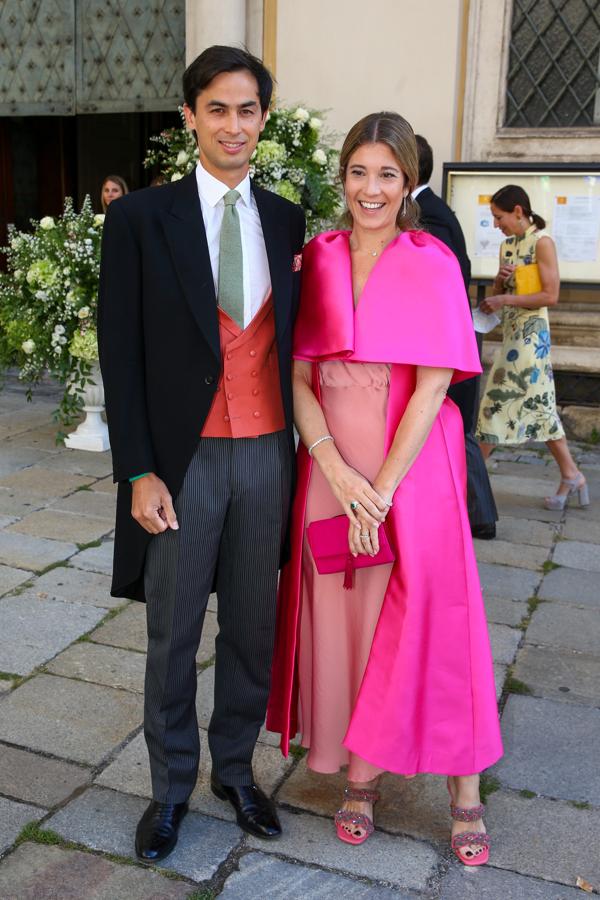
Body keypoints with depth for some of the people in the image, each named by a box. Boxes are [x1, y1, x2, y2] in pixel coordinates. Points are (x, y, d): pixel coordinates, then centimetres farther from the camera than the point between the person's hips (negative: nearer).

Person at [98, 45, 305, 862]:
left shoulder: (288, 221, 7)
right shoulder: (142, 217, -3)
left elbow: (294, 340, 10)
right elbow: (121, 354, -5)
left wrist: (303, 446, 6)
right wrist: (138, 472, -10)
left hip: (267, 455, 3)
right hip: (183, 459, -2)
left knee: (252, 628, 13)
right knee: (172, 636, 10)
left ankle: (236, 769, 35)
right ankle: (172, 786, 31)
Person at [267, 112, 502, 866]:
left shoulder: (433, 264, -4)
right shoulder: (317, 258, 5)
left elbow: (433, 385, -10)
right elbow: (297, 375, 0)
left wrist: (383, 488, -14)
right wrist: (338, 471, -12)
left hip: (411, 464, -3)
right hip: (331, 463, 3)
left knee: (428, 618, 3)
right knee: (341, 613, 9)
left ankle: (464, 795, 20)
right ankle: (359, 774, 27)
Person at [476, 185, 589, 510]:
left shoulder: (542, 243, -9)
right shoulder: (507, 245, 13)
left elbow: (551, 295, -16)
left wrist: (504, 300, -17)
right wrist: (500, 279, -4)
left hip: (531, 332, -8)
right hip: (512, 331, 8)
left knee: (536, 402, -5)